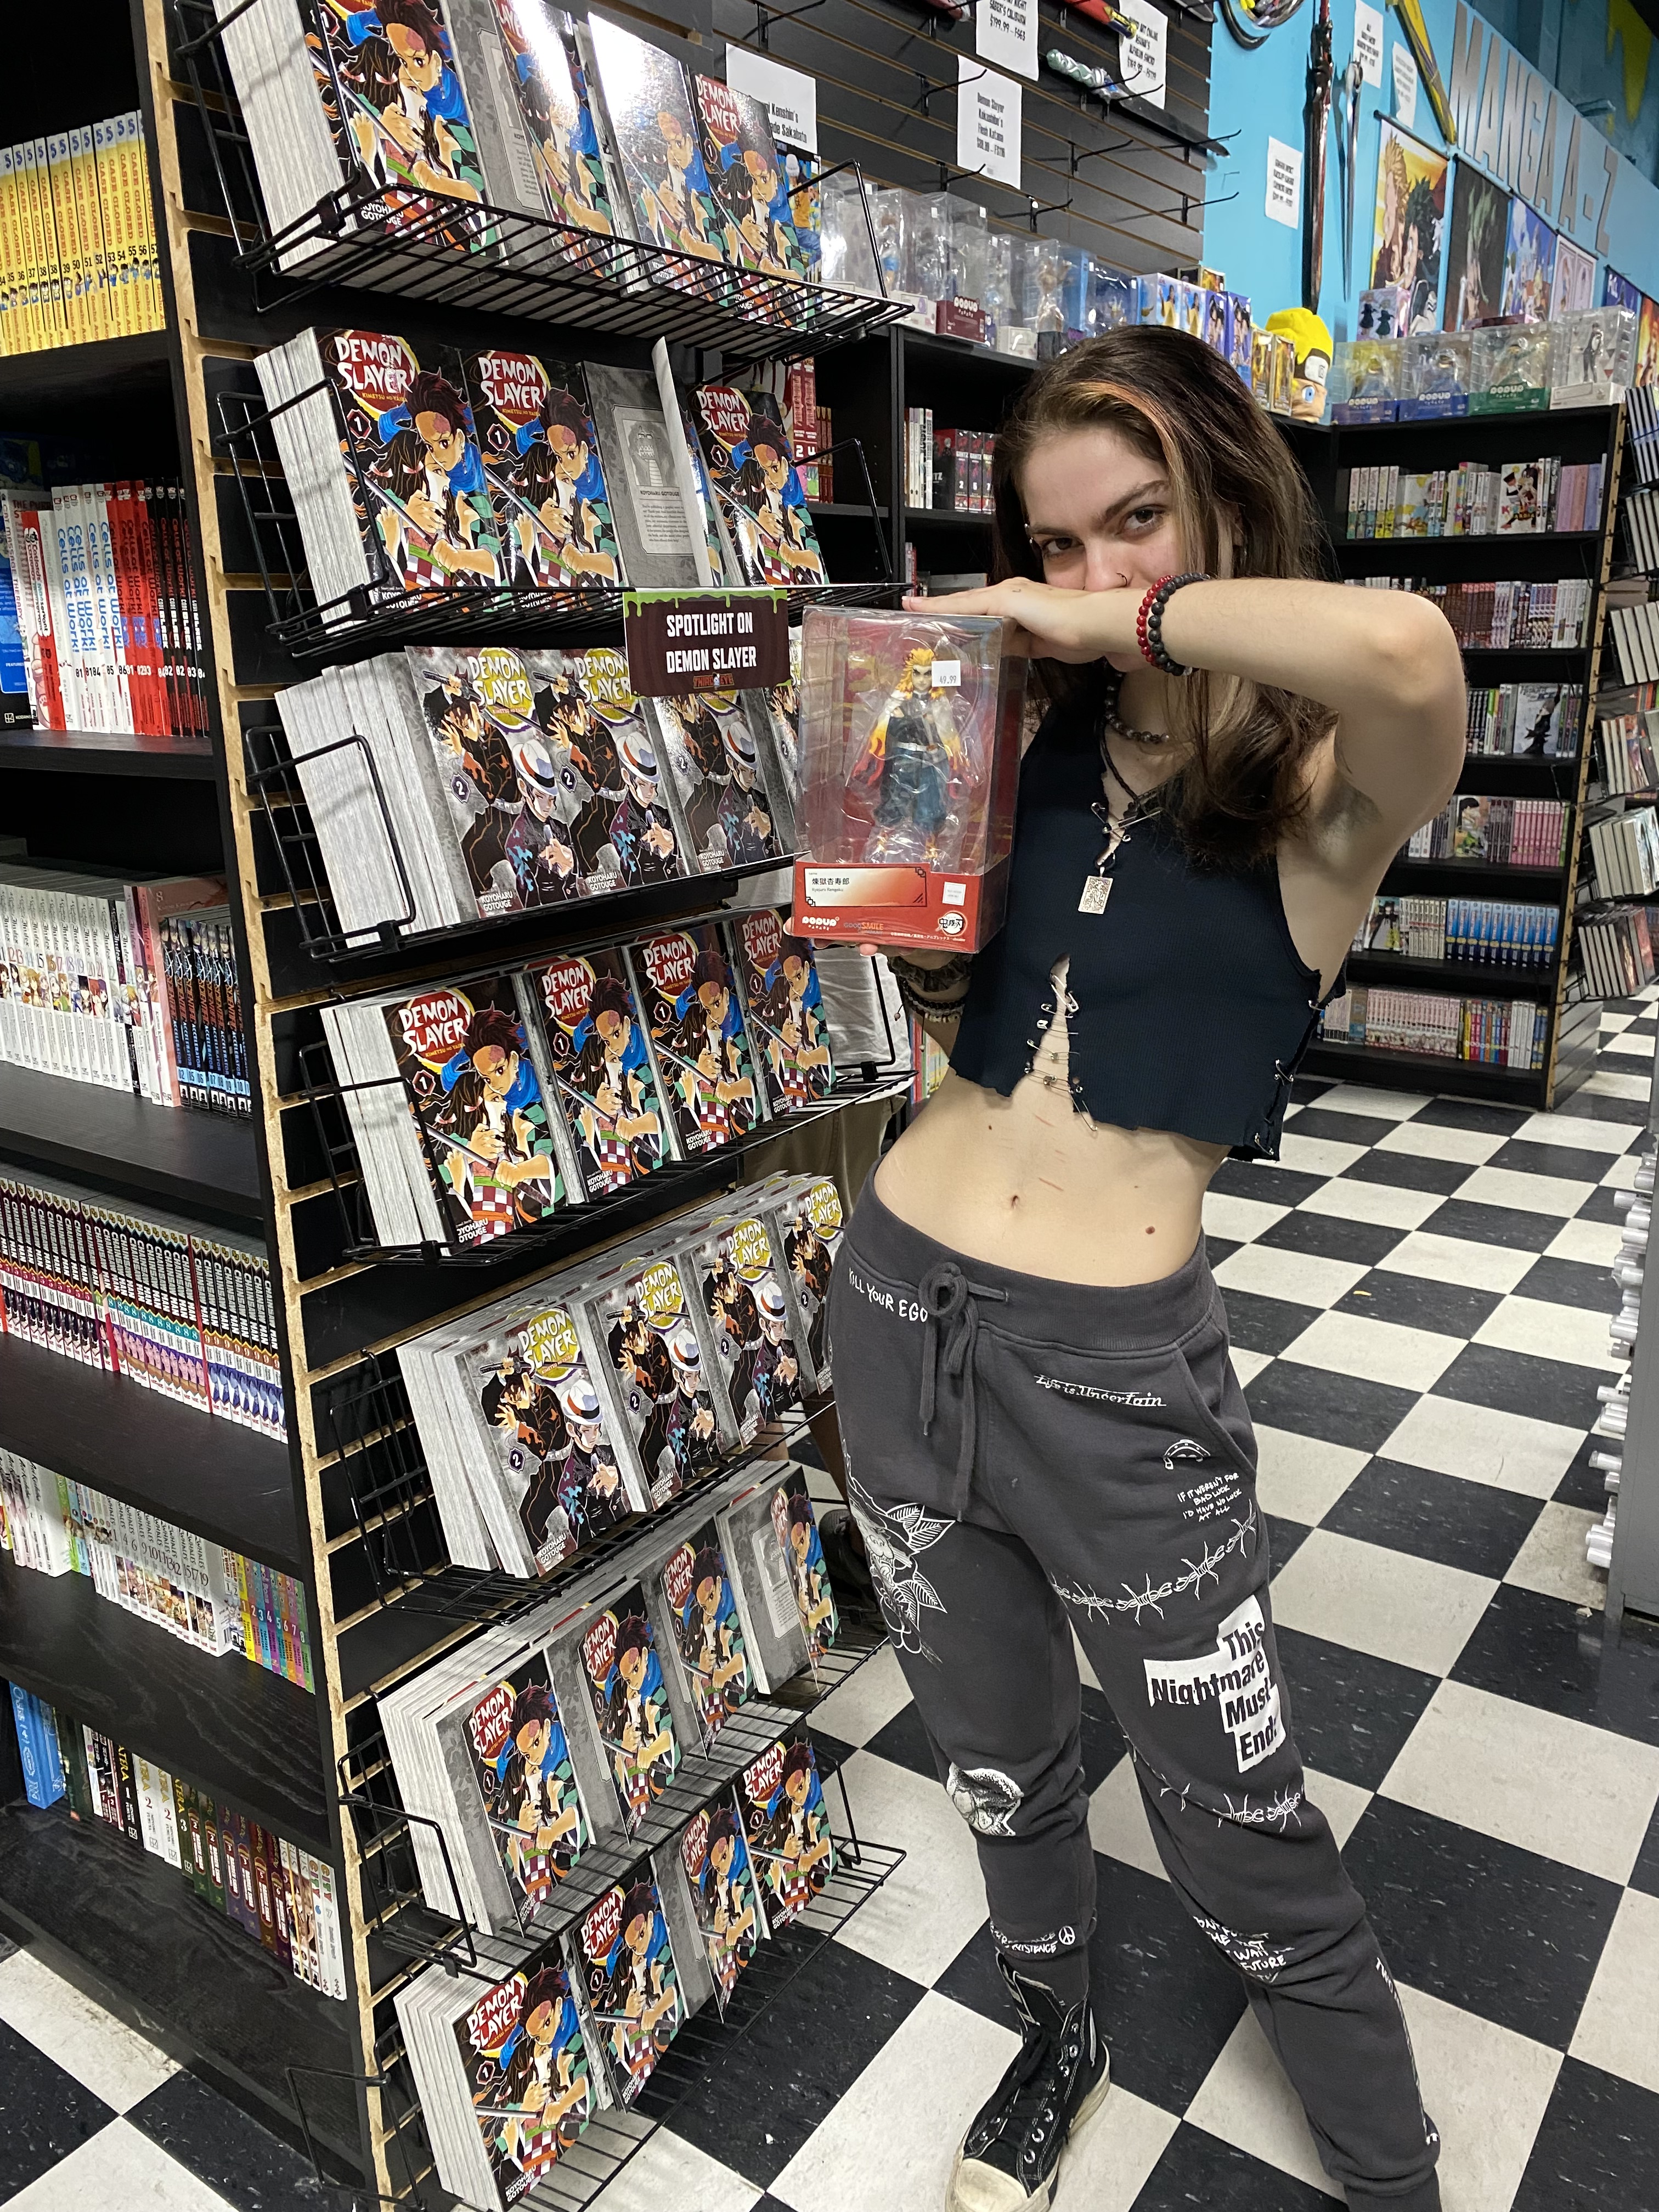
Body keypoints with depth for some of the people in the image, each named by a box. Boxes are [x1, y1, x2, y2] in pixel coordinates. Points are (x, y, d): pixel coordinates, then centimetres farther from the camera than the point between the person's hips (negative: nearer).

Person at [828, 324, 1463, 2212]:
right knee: (996, 1752, 24)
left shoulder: (1317, 792, -9)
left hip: (1111, 1368, -5)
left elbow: (1405, 647, -34)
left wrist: (1125, 620, -20)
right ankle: (1058, 2038, 54)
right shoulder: (1033, 752, 6)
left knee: (1240, 1839, 11)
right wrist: (915, 946, -6)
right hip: (897, 1307, 5)